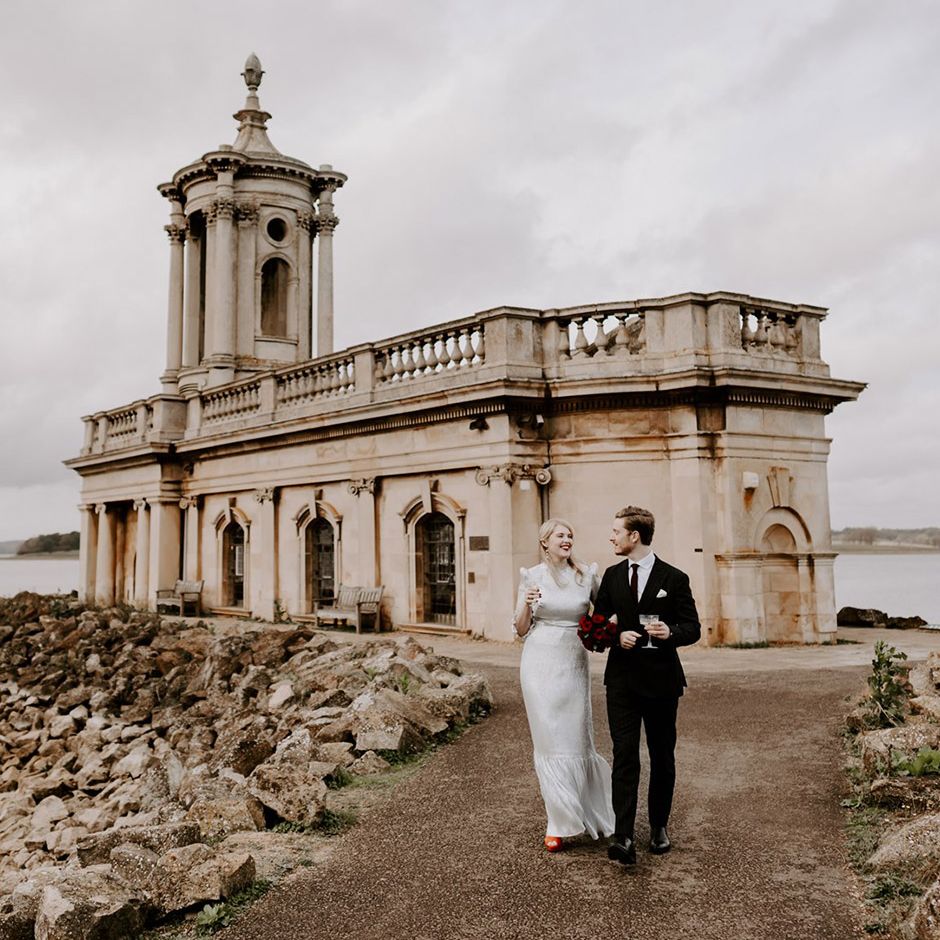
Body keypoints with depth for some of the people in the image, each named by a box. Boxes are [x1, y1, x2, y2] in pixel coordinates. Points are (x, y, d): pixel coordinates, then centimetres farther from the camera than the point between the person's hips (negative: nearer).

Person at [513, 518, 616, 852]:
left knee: (576, 738, 5)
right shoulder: (532, 576, 2)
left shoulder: (586, 575, 3)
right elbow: (521, 629, 4)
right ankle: (560, 823, 13)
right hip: (540, 664, -1)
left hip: (574, 665, 1)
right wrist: (527, 604, -15)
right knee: (549, 740, 1)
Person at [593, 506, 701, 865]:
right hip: (622, 677, 1)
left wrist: (671, 632, -22)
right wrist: (617, 636, -10)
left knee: (662, 757, 11)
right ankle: (624, 836, -12)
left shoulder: (674, 578, -3)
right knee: (624, 755, -8)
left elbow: (693, 627, -1)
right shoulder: (612, 576, 7)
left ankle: (659, 827, 27)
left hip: (661, 677, -1)